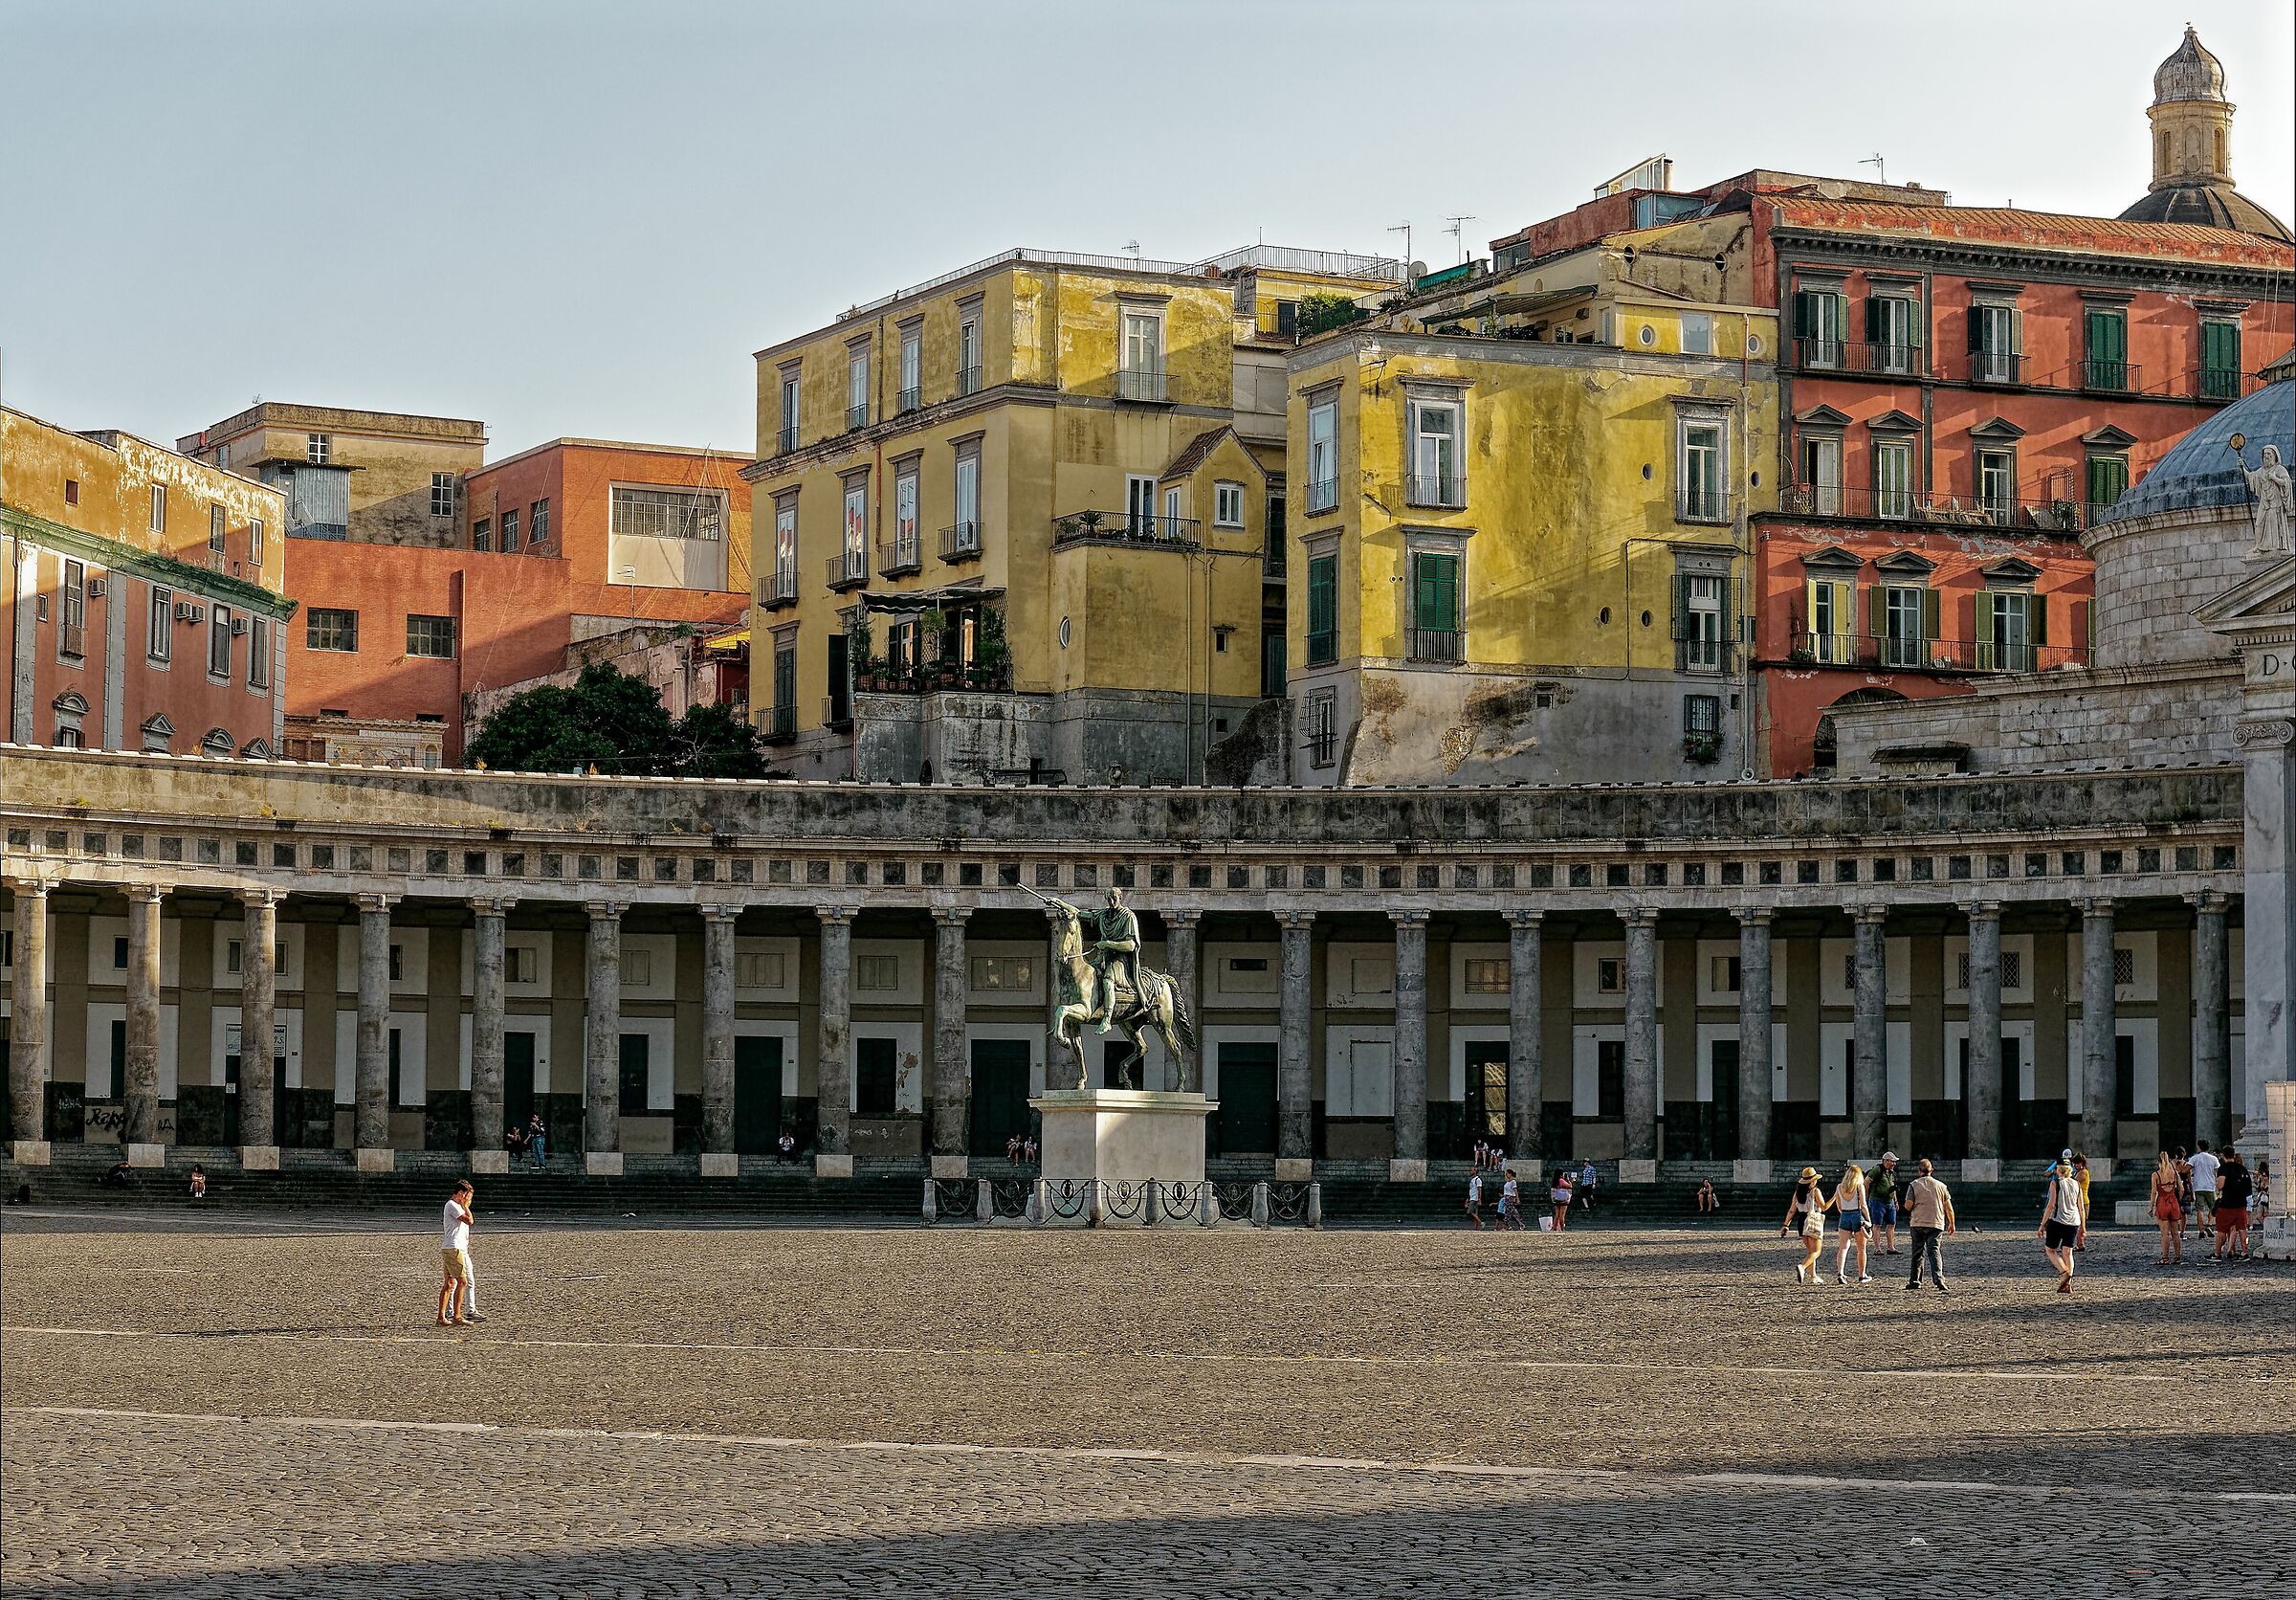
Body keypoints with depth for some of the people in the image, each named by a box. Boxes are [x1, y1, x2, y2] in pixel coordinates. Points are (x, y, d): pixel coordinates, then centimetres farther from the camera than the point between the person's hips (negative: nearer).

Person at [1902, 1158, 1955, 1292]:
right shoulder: (1941, 1186, 6)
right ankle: (1939, 1279, -25)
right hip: (1936, 1224, 1)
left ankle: (1914, 1281, 20)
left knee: (1917, 1253, 13)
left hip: (1917, 1223, -1)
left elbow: (1908, 1205, -7)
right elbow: (1948, 1207, 6)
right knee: (1935, 1252, -6)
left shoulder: (1914, 1185, -1)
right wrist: (1951, 1224, 16)